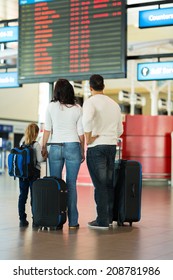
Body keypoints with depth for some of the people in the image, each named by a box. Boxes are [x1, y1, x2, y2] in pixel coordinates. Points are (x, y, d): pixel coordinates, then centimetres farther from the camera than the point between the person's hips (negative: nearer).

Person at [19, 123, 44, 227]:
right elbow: (39, 159, -14)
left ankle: (22, 219, 9)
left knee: (22, 195, 7)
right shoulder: (36, 145, -10)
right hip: (34, 173, -5)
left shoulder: (22, 144, 5)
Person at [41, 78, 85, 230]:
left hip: (55, 147, 0)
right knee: (71, 184, 2)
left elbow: (47, 129, 1)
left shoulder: (51, 106, 0)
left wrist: (44, 147, 12)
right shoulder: (77, 108, 1)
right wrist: (82, 151, 11)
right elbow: (81, 132, 2)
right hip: (73, 147, 0)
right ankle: (73, 221, 3)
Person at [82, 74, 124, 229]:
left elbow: (87, 118, -28)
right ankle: (109, 217, 20)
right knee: (109, 183, 13)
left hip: (96, 147, -6)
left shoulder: (90, 102, -6)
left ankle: (102, 221, 0)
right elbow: (120, 130, 18)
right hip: (112, 145, 6)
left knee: (99, 184, -2)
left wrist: (88, 138, -17)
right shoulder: (114, 104, 13)